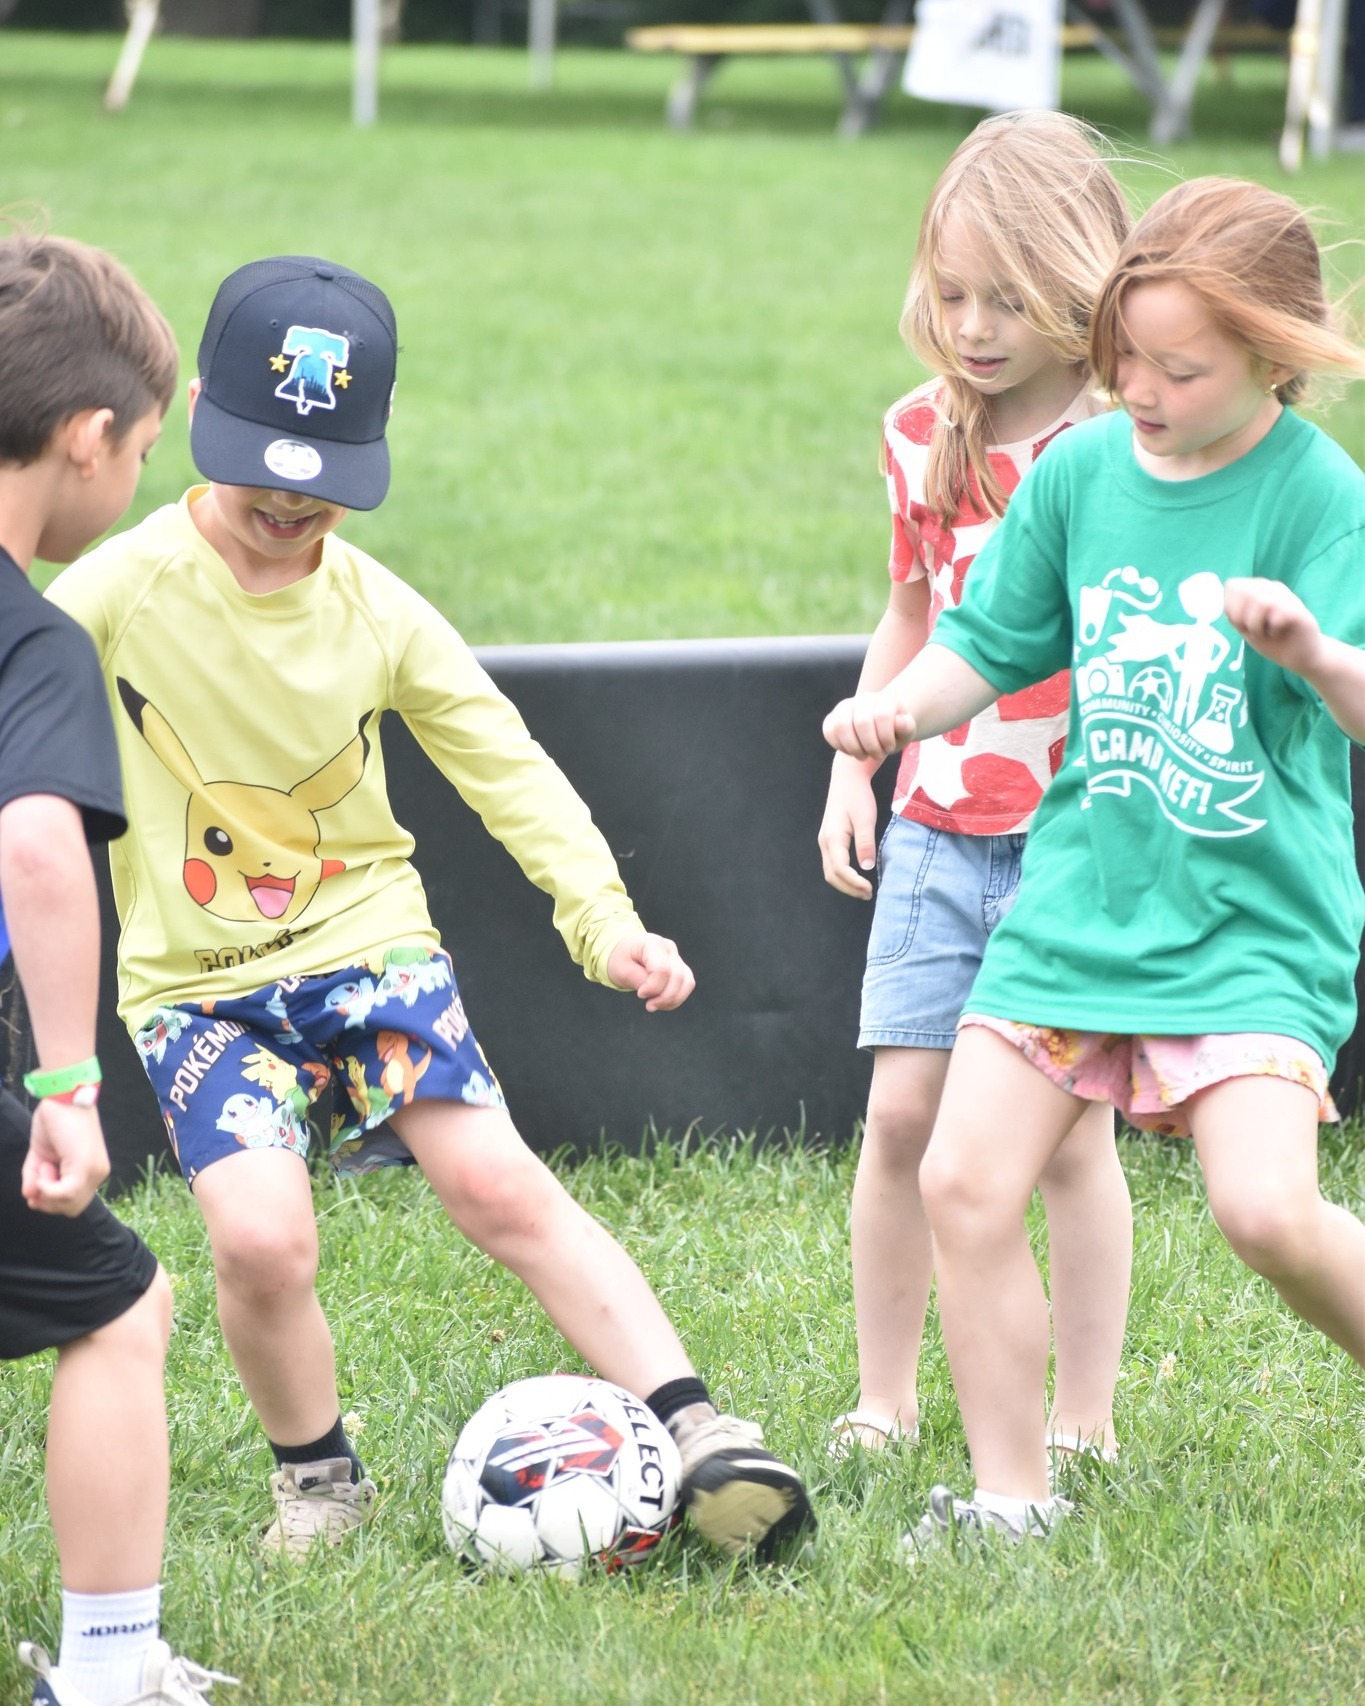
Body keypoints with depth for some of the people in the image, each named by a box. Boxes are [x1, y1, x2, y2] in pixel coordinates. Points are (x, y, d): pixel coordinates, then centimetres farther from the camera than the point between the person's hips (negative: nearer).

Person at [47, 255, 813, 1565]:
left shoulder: (377, 612, -3)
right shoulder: (119, 592, -12)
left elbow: (505, 766, 3)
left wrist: (603, 917, -7)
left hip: (365, 940, 1)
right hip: (196, 978, -1)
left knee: (496, 1182, -15)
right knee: (261, 1238, -20)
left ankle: (696, 1434, -12)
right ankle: (316, 1479, 6)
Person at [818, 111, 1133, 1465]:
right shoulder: (923, 439, 5)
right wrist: (854, 765, 15)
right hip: (937, 828, 4)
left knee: (1068, 1129, 0)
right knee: (903, 1111, 0)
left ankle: (1083, 1422, 12)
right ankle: (883, 1402, 13)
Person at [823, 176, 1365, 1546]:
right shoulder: (1078, 472, 4)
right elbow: (992, 646, 15)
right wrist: (901, 708, -5)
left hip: (1254, 919, -5)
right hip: (1080, 897, 5)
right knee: (962, 1178, -3)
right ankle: (1009, 1498, 10)